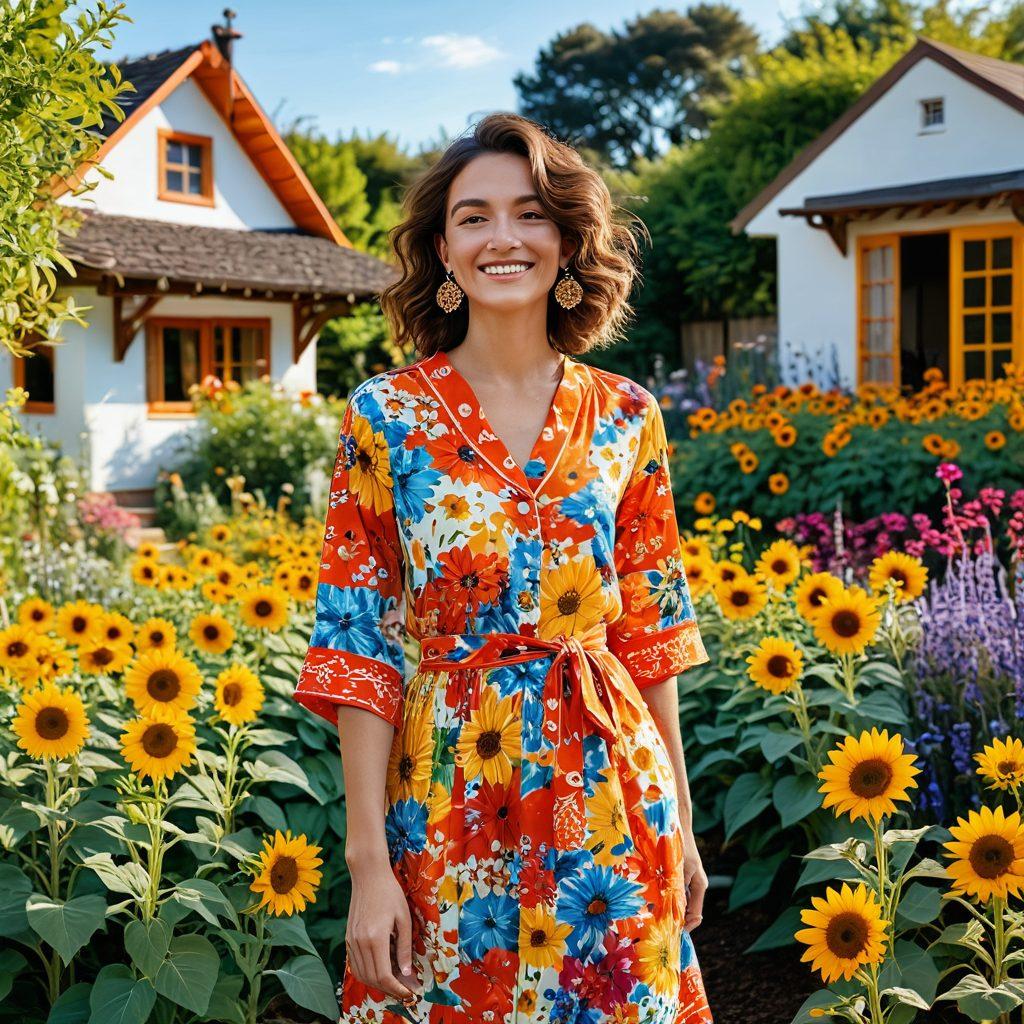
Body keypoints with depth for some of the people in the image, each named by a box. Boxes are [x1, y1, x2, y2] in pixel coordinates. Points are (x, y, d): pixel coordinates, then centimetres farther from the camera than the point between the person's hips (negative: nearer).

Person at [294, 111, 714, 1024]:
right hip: (450, 798, -2)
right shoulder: (386, 416, -6)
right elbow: (360, 648, -7)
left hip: (608, 789, 2)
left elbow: (650, 633, 7)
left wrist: (679, 818, 8)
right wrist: (368, 862, -10)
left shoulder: (626, 418, 1)